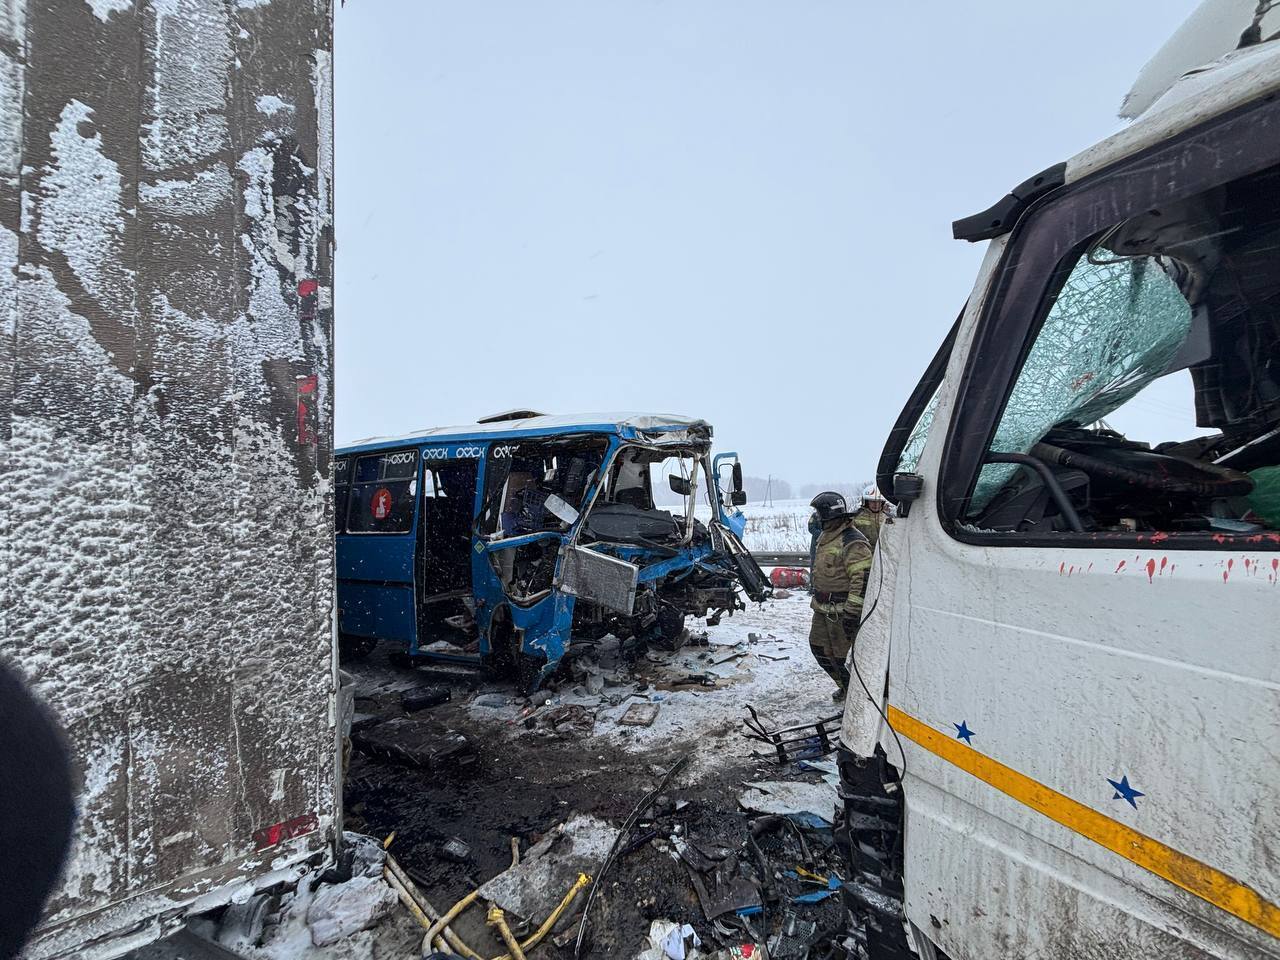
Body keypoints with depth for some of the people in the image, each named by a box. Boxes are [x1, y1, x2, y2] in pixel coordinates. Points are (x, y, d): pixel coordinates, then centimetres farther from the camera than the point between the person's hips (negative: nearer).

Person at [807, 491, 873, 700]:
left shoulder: (852, 542, -20)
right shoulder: (826, 537, 11)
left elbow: (862, 580, -25)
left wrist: (852, 613, -26)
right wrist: (818, 599, 26)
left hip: (841, 610, -10)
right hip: (823, 608, 10)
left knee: (838, 653, -2)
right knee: (818, 646, 16)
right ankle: (846, 686, 32)